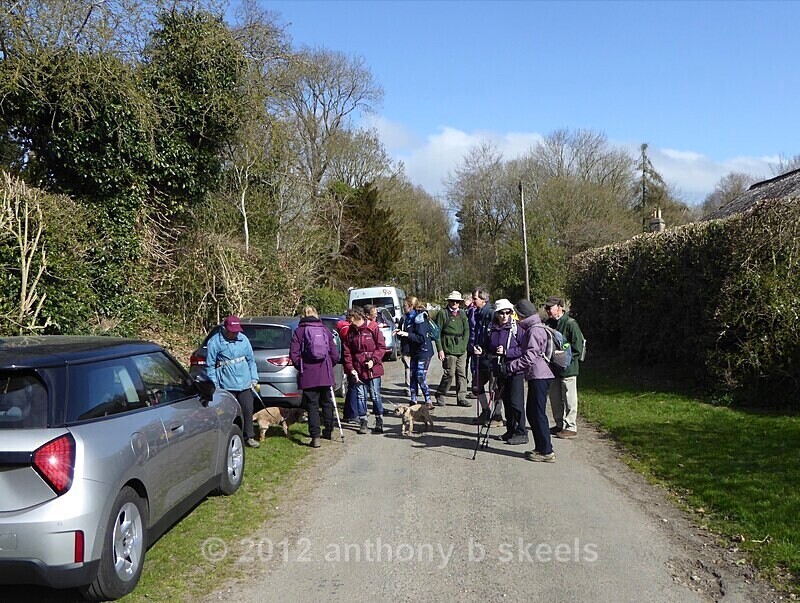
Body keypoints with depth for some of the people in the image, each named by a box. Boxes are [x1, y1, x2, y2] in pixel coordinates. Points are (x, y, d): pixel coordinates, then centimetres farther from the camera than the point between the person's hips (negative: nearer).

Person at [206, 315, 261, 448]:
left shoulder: (243, 339, 5)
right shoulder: (214, 342, -7)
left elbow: (251, 360, 13)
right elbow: (210, 366, -4)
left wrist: (254, 378, 8)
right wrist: (213, 385, -8)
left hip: (245, 384, 4)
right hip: (227, 386, -4)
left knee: (248, 411, 7)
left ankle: (249, 437, 19)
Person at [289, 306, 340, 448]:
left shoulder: (299, 331, -2)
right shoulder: (325, 330, 6)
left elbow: (294, 354, -7)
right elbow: (335, 354, 4)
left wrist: (301, 367, 8)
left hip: (308, 375, -3)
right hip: (326, 374, 3)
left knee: (312, 405, 0)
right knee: (327, 403, 18)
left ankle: (315, 436, -6)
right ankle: (328, 431, 31)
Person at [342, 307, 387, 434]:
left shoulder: (373, 328, -6)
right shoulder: (350, 332, 5)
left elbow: (382, 347, -5)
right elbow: (347, 352, 5)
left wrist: (373, 360, -16)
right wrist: (350, 369, -5)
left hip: (373, 369, -3)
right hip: (358, 370, 3)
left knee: (375, 396, 2)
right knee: (361, 396, 7)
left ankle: (379, 421, 15)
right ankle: (363, 422, 15)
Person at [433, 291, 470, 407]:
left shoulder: (462, 313, 14)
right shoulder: (442, 313, -2)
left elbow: (467, 330, 19)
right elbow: (437, 332, -4)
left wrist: (464, 344, 6)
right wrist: (440, 349, -9)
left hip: (462, 350, 5)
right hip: (448, 350, -5)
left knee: (462, 374, 4)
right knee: (449, 374, -6)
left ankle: (461, 398, 11)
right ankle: (439, 395, 12)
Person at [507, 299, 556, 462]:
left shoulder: (534, 330, -14)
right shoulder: (533, 328, 19)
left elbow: (529, 356, -21)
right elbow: (527, 353, 25)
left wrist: (510, 367, -18)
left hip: (539, 377, -10)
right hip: (536, 376, 10)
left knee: (538, 414, -7)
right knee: (531, 412, 14)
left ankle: (547, 452, -3)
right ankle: (540, 448, 20)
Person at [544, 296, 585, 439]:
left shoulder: (571, 324, -13)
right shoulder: (548, 323, 9)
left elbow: (577, 348, -14)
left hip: (568, 368, -7)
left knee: (569, 400, 1)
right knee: (555, 398, 15)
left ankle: (571, 428, 9)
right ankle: (560, 425, 28)